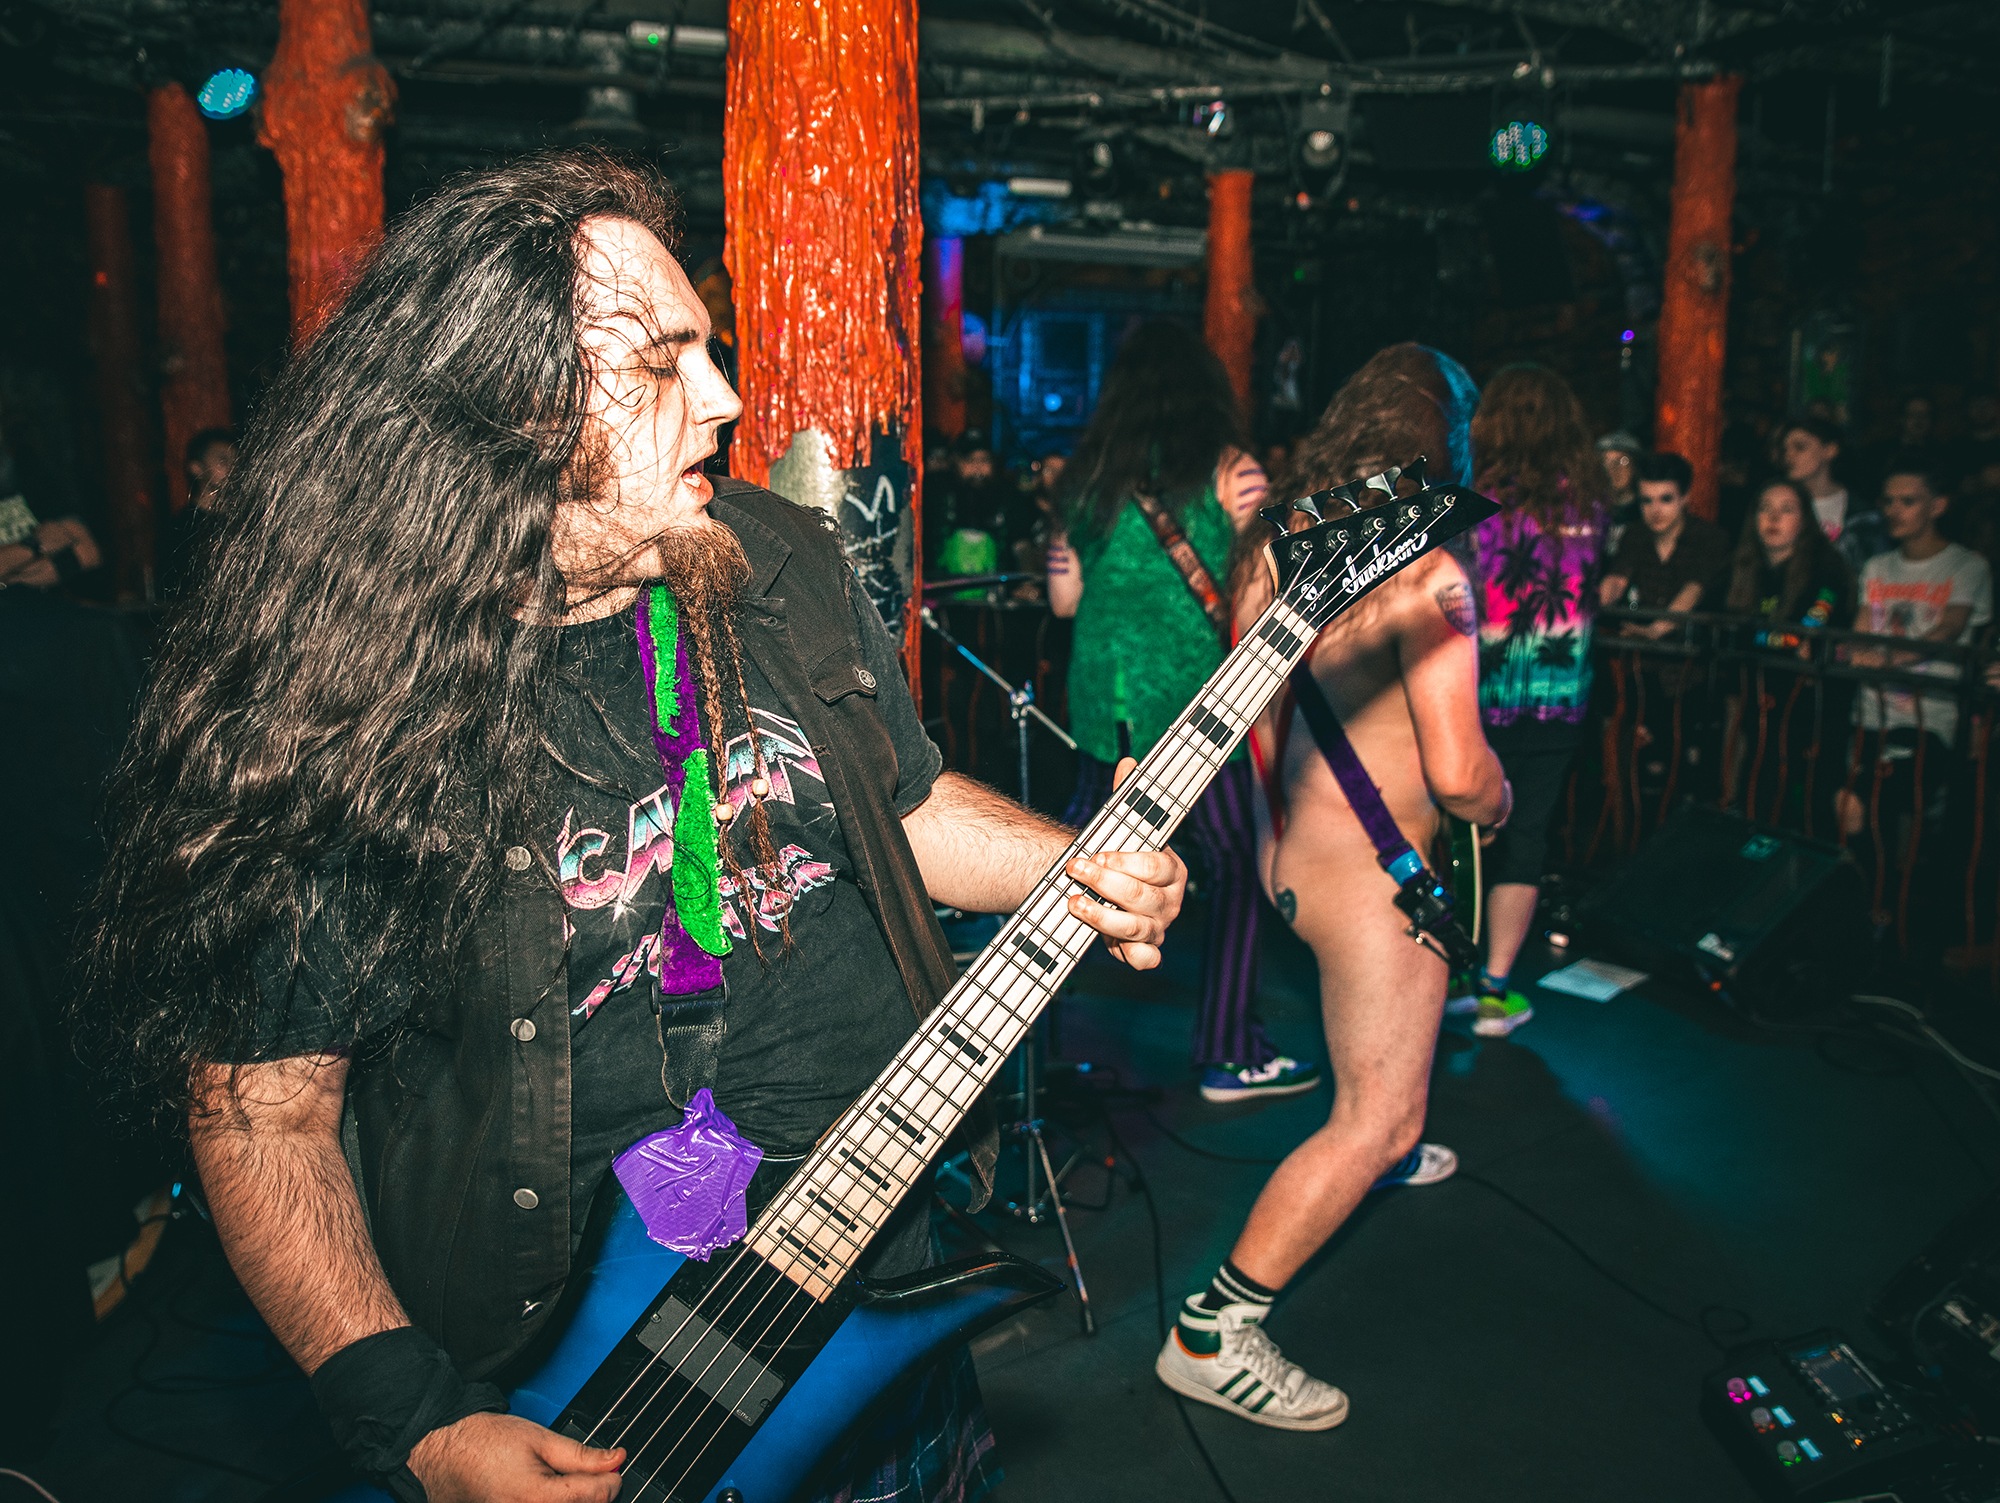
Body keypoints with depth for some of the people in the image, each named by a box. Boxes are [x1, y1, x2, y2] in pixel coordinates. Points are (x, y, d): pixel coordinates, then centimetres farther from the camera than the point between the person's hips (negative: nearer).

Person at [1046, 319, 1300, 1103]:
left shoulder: (1086, 473, 7)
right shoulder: (1227, 468, -5)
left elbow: (1065, 600, 11)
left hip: (1102, 692, 5)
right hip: (1193, 692, -5)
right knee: (1237, 866, 6)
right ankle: (1228, 1053, 10)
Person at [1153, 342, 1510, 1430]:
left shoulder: (1280, 546, 2)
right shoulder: (1428, 572, -22)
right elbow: (1457, 771, -25)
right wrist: (1498, 801, -3)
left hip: (1287, 845, 9)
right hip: (1367, 872, -9)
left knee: (1413, 986, 36)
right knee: (1376, 1123, 1)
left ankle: (1387, 1151, 57)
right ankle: (1214, 1335, 4)